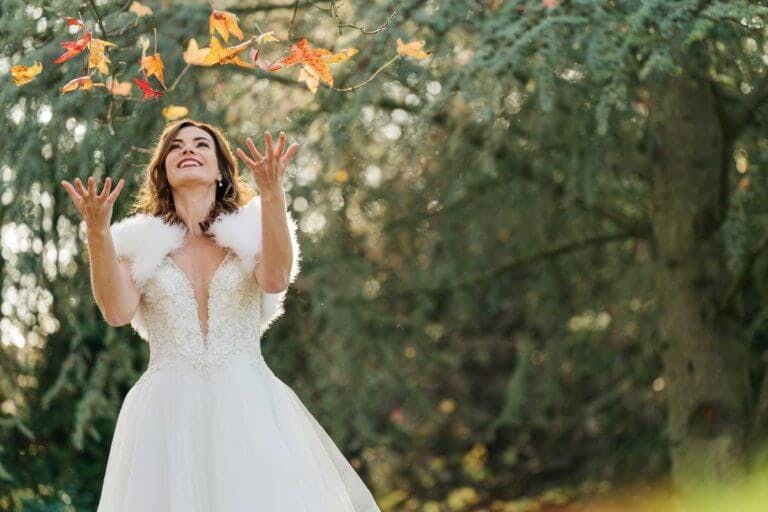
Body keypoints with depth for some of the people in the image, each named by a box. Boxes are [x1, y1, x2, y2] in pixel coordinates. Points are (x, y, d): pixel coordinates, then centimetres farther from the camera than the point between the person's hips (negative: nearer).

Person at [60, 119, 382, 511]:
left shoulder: (250, 230, 6)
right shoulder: (142, 241, 8)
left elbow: (275, 280, -15)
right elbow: (118, 312, -8)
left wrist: (272, 194, -26)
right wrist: (97, 232, -19)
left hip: (248, 408, 0)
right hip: (168, 414, 0)